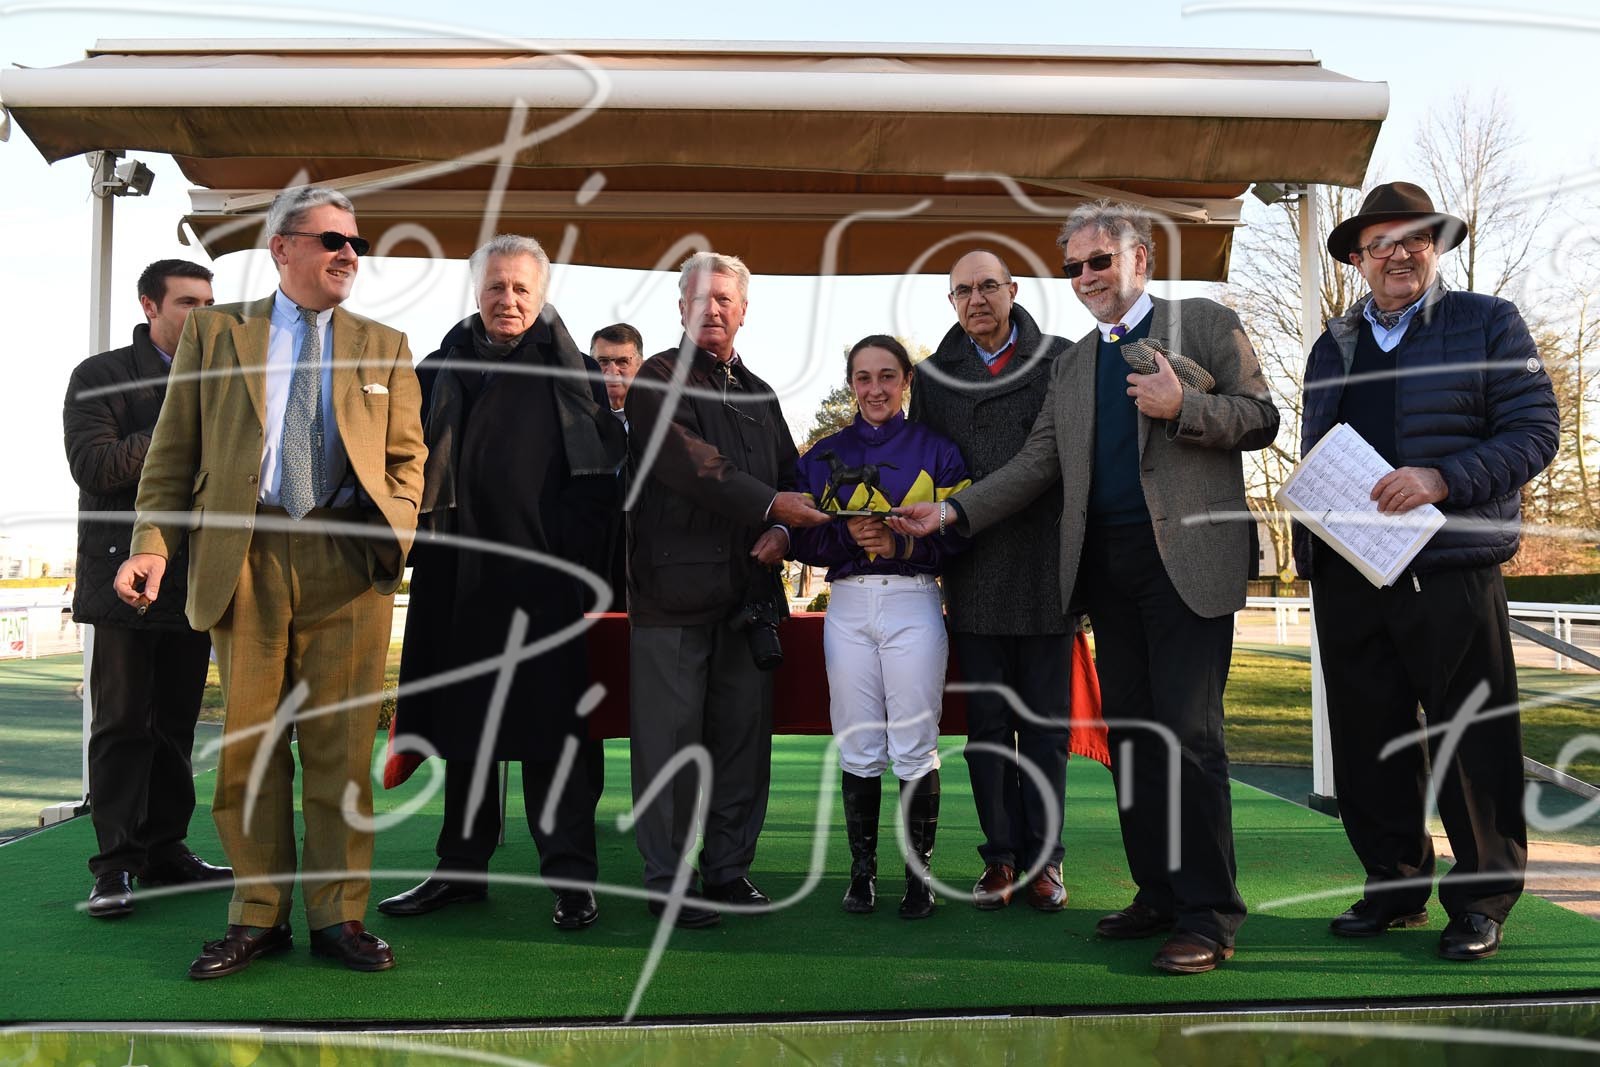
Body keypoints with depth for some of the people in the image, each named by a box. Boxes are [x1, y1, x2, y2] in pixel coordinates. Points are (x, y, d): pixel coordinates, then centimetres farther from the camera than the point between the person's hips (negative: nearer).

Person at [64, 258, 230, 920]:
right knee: (122, 722, -3)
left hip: (194, 578, 5)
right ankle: (116, 865, 2)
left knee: (177, 722, 8)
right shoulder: (101, 376, 2)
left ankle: (166, 852, 16)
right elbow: (90, 464, -12)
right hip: (125, 574, -5)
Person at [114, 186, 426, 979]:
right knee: (247, 744, 4)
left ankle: (338, 916, 13)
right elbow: (174, 453, 8)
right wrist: (153, 546, -5)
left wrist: (393, 530, -7)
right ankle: (257, 915, 17)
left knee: (341, 747, 2)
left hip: (348, 562, 0)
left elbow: (406, 457, 12)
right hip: (245, 560, 0)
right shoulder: (213, 331, 11)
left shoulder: (385, 346, 15)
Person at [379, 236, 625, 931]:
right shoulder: (441, 369, 13)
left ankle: (570, 875, 5)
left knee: (551, 729, -3)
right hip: (454, 579, 4)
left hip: (541, 579, -4)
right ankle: (462, 867, 24)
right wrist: (421, 534, 4)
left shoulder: (571, 375, 4)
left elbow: (598, 475, 0)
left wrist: (577, 561, -8)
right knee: (461, 724, 12)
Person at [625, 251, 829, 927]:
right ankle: (667, 880, 9)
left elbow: (789, 476, 21)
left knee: (743, 733, 8)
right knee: (672, 737, -2)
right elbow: (685, 461, -14)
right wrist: (770, 504, -19)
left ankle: (730, 867, 20)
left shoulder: (759, 394, 21)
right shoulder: (657, 380, 1)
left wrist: (783, 531, 0)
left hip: (749, 588, 6)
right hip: (674, 585, -6)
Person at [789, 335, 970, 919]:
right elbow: (801, 538, 7)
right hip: (848, 604, 2)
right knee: (858, 746, 4)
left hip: (914, 603, -2)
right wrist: (847, 534, -12)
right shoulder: (823, 455, 12)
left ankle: (919, 873, 9)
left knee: (915, 747, -2)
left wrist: (904, 543, -16)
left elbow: (962, 530, -2)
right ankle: (862, 870, 15)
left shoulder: (936, 450, 5)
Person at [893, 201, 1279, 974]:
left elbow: (1259, 417, 1)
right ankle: (1158, 894, 18)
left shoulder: (1205, 324, 5)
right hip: (1106, 563, 6)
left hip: (1185, 558, -6)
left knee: (1189, 734, -10)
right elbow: (1037, 463, 16)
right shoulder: (1073, 364, 20)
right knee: (1129, 734, 8)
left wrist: (1182, 406, -17)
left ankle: (1208, 915, -2)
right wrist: (954, 511, 6)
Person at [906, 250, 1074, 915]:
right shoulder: (934, 376, 10)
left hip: (1046, 572, -1)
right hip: (972, 578, 1)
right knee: (987, 724, 7)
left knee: (1045, 723, 6)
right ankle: (1000, 856, 17)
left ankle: (1043, 857, 16)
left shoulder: (1063, 361, 5)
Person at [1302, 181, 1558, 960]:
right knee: (1367, 739, 8)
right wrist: (1311, 529, 4)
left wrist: (1442, 479, -18)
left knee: (1472, 741, 1)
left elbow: (1535, 429, -4)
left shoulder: (1488, 324, 5)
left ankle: (1482, 899, 15)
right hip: (1346, 575, 4)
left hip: (1451, 570, -4)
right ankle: (1394, 887, 22)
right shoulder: (1333, 347, 17)